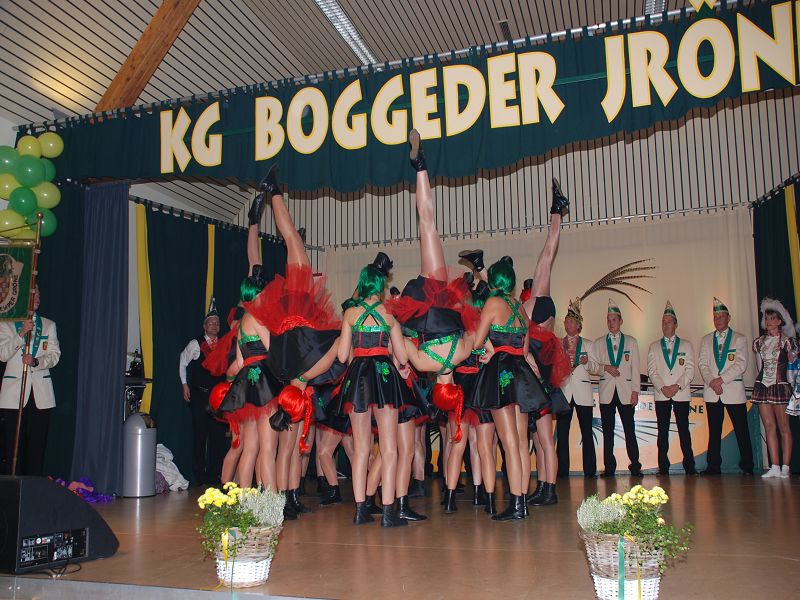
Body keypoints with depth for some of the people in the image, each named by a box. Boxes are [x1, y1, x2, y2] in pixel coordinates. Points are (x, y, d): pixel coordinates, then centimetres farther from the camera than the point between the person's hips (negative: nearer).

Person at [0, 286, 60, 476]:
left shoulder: (49, 325, 15)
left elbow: (55, 355, 5)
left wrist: (36, 361, -15)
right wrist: (21, 334, -16)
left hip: (41, 394, 2)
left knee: (37, 444, 0)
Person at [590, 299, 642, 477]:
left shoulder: (631, 341, 11)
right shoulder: (598, 343, 12)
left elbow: (635, 368, 7)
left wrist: (635, 391, -1)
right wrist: (605, 368, -10)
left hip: (626, 392, -1)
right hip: (606, 392, 1)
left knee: (630, 430, -4)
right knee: (608, 432, 1)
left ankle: (635, 466, 2)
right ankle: (609, 467, 6)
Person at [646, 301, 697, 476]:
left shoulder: (686, 345, 11)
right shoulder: (653, 347, 13)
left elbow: (690, 370, 3)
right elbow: (651, 371, 4)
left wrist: (677, 386, -11)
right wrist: (663, 387, -10)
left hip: (681, 394, -1)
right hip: (661, 395, 1)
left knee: (684, 430, -2)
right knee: (663, 431, 1)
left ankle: (689, 466, 3)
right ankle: (663, 467, 3)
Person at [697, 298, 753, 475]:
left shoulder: (740, 339, 5)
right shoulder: (705, 340, 14)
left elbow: (741, 365, -5)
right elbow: (702, 364, 6)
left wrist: (721, 379, -14)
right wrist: (711, 381, -10)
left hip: (733, 390, -2)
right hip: (712, 392, 3)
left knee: (741, 430, -2)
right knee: (714, 431, 5)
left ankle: (747, 466, 6)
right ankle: (713, 466, 9)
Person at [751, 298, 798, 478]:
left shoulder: (788, 340, 2)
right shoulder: (759, 342, 12)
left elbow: (794, 363, 4)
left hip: (781, 386, -4)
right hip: (763, 385, 4)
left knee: (784, 427, -4)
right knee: (769, 427, 1)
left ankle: (785, 467, -1)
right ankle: (774, 467, 2)